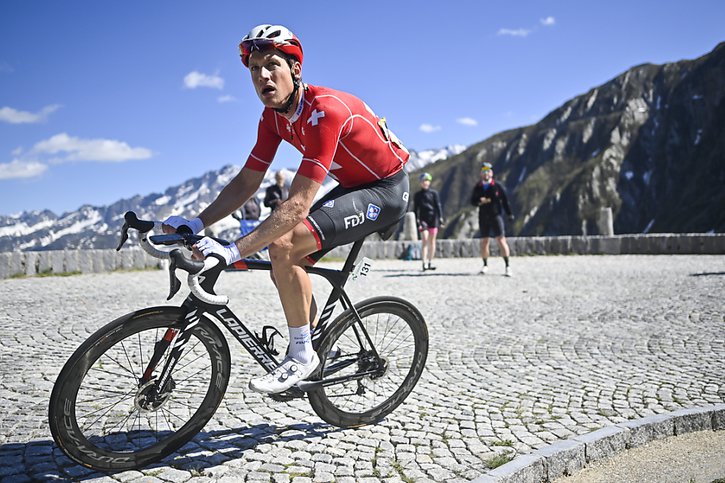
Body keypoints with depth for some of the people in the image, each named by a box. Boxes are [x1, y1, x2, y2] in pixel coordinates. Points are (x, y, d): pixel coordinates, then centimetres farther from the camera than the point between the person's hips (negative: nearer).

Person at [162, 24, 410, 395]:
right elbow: (246, 182, 0)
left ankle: (302, 354, -9)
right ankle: (309, 354, 21)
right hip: (353, 187, 9)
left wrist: (233, 251, -40)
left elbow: (298, 204, -37)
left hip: (386, 190, -9)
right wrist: (195, 223, -13)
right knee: (286, 264, 2)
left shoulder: (325, 110, -30)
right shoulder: (273, 116, -2)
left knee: (283, 244, -25)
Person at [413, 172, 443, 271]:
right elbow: (415, 209, 6)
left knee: (432, 241, 6)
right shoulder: (417, 195, 7)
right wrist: (417, 220, -4)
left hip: (433, 219, 1)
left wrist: (440, 218, -7)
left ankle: (430, 262, 14)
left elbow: (438, 206, 2)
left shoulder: (434, 193, 6)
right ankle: (424, 263, -16)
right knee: (424, 240, -13)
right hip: (423, 219, -1)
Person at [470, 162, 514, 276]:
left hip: (496, 215, -3)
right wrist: (480, 201, -14)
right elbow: (472, 201, 7)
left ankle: (507, 267, -9)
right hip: (483, 217, 3)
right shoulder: (477, 187, 7)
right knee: (484, 241, 8)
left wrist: (510, 214, -2)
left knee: (501, 240, -11)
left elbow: (505, 200, 1)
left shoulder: (497, 186, -1)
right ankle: (485, 265, 23)